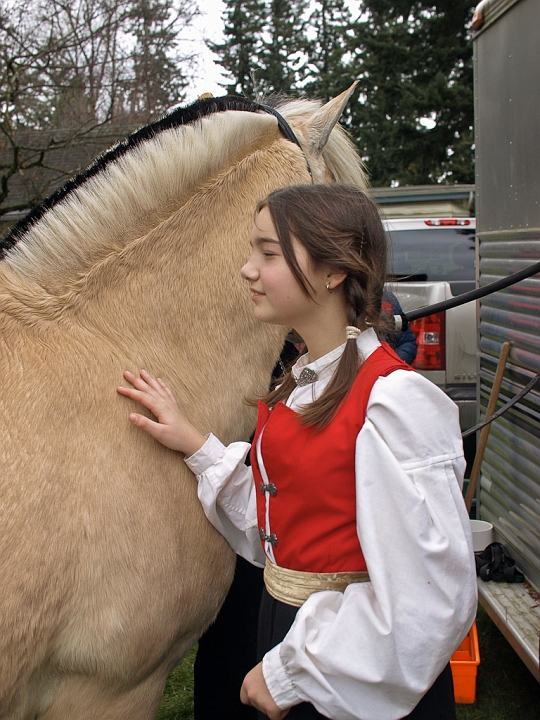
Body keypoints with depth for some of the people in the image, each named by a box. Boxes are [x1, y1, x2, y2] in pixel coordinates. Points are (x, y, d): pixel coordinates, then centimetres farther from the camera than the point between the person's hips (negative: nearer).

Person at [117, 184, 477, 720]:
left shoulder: (392, 400, -23)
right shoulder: (299, 385, 4)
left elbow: (430, 597, -25)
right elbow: (276, 526, 7)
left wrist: (289, 674, -18)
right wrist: (195, 447, 0)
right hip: (286, 631, 8)